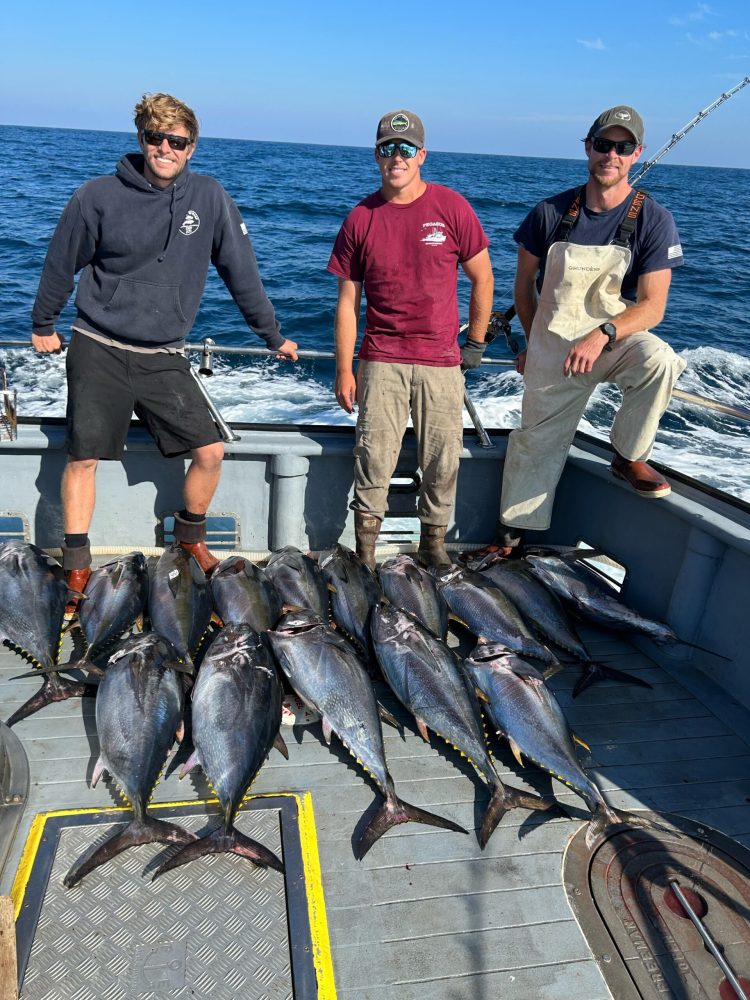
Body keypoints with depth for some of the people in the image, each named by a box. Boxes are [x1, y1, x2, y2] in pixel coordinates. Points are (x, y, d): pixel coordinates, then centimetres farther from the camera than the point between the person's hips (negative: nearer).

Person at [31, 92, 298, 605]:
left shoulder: (209, 197, -1)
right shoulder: (99, 196, -5)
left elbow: (241, 270, 5)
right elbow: (62, 264, 7)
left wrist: (273, 336, 9)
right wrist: (43, 326, 16)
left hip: (164, 357, 2)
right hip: (98, 351, -1)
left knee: (210, 451, -3)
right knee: (83, 458, 1)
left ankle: (190, 537, 22)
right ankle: (77, 566, 16)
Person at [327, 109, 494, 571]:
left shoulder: (452, 207, 0)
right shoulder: (361, 219, 4)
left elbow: (483, 279, 8)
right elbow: (347, 301, 5)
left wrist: (476, 342, 8)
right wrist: (344, 370, 1)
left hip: (441, 361, 0)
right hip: (382, 360, 0)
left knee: (443, 461, 4)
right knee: (374, 459, -3)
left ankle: (434, 543, 21)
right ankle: (365, 551, 9)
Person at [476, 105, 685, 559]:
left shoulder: (654, 220, -9)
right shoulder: (552, 212, -4)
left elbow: (652, 307, -15)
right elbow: (525, 281, 9)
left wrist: (601, 335, -31)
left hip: (617, 338, -1)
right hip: (553, 346, 2)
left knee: (660, 360, -34)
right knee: (537, 440, 6)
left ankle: (629, 457, -9)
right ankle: (511, 535, 23)